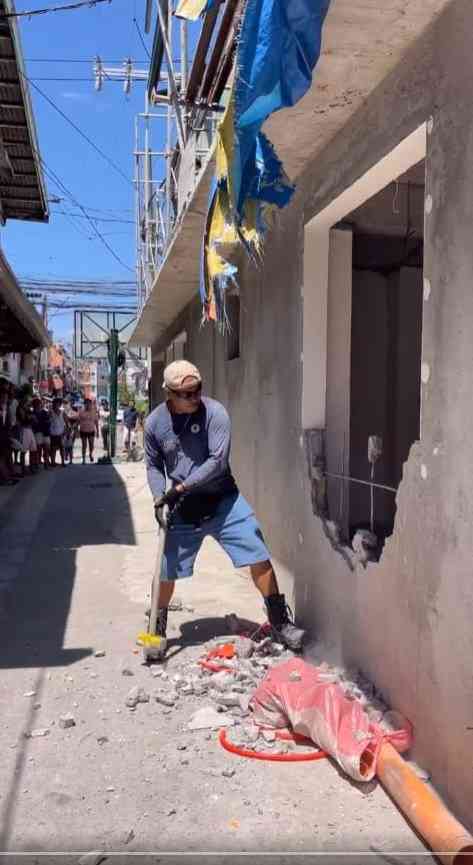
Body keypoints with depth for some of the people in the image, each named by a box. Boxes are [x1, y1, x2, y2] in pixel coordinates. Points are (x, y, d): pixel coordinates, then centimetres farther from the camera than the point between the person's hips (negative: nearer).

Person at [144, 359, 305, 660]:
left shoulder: (214, 412, -14)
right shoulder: (155, 423, -4)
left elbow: (217, 461, -19)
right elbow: (154, 466, 7)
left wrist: (181, 487, -21)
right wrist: (160, 499, -9)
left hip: (223, 499, -2)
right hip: (184, 508, 2)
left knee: (259, 558, -6)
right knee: (166, 571, 7)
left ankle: (280, 622, 10)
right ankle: (159, 629, 30)